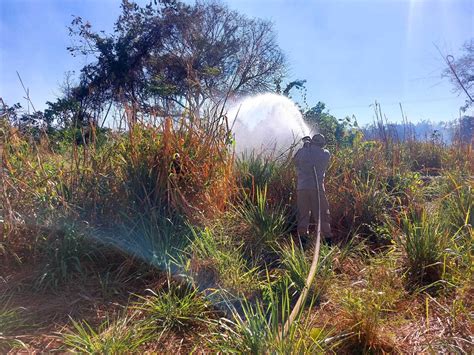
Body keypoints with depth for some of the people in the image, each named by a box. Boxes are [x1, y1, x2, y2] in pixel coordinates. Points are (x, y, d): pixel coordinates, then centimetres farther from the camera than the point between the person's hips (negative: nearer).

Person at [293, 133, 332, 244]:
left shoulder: (302, 151, 2)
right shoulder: (326, 154, 3)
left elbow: (295, 161, 18)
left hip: (302, 188, 1)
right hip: (317, 188, -1)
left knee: (303, 215, 10)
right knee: (322, 215, 9)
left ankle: (302, 238, 13)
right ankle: (328, 239, 11)